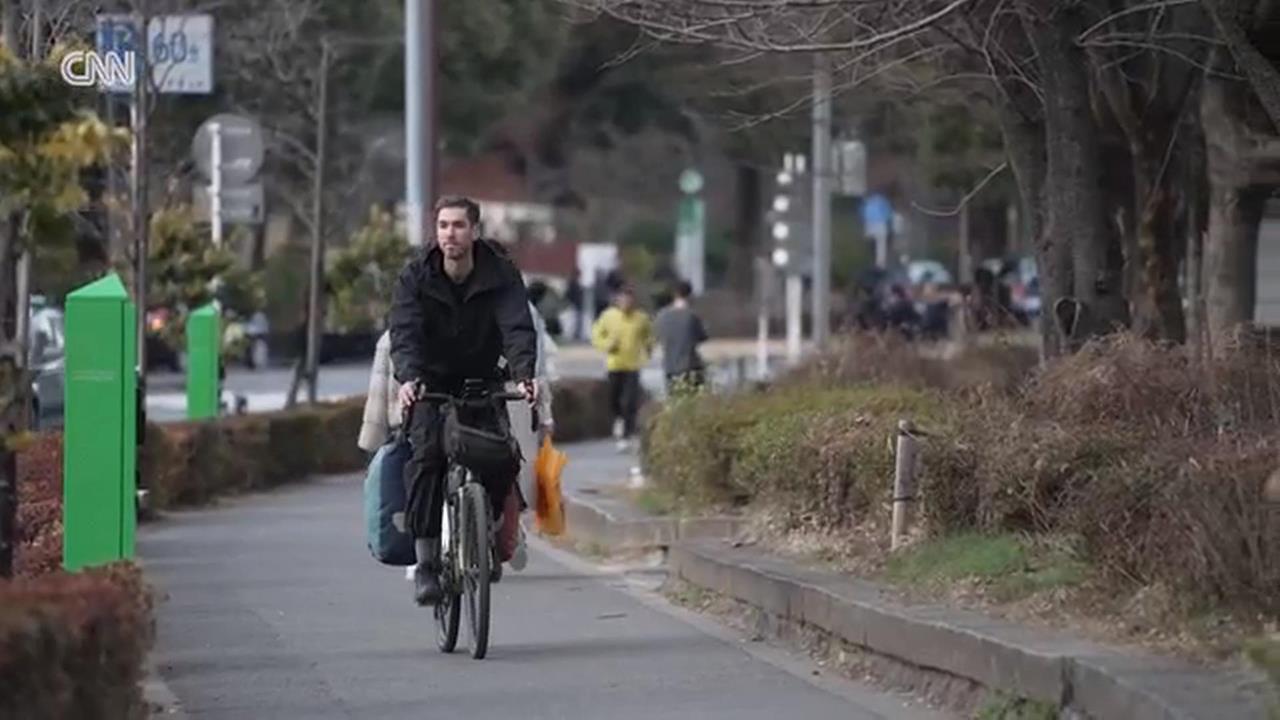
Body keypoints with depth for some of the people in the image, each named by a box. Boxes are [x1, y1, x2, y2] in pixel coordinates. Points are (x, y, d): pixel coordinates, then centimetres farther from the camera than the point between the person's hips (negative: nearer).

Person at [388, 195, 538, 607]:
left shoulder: (501, 274, -11)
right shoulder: (416, 276, -11)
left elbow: (518, 328, -24)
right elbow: (404, 333, -22)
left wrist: (523, 374, -44)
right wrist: (408, 378, -42)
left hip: (483, 383, 1)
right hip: (431, 383, -1)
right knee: (426, 453, -24)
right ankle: (425, 561, -20)